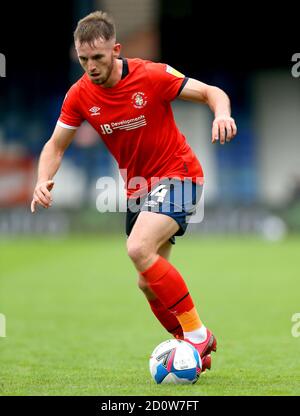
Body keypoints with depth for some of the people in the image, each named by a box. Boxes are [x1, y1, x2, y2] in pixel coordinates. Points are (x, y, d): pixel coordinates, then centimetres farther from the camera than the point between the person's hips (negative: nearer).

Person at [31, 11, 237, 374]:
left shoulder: (152, 75, -18)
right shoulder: (80, 95, -5)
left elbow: (211, 92, -13)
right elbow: (56, 145, 3)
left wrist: (221, 114, -36)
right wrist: (44, 180, -17)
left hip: (177, 175, -6)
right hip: (138, 187, 7)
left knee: (139, 249, -28)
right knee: (148, 284, 8)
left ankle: (197, 333, -18)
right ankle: (195, 349, 25)